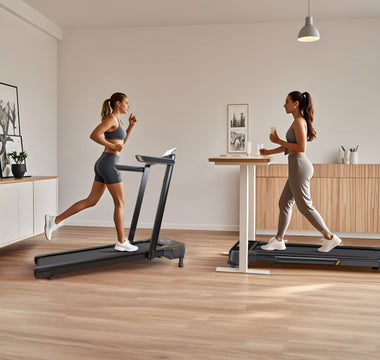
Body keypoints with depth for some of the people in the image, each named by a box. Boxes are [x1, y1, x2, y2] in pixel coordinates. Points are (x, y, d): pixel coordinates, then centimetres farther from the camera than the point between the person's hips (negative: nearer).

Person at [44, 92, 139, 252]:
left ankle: (55, 220, 8)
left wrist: (131, 125, 18)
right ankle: (121, 242, 6)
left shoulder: (117, 120, 20)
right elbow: (94, 135, -18)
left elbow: (122, 141, 29)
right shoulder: (111, 118, -9)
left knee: (91, 201, 8)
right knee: (120, 203, -1)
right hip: (108, 163, -10)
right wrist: (112, 146, -16)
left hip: (103, 165, 10)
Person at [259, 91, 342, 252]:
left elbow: (301, 147, -21)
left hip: (299, 165, -10)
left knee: (305, 206, -3)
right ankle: (278, 240, 18)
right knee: (284, 203, 12)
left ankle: (329, 237, 5)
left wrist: (278, 141, -16)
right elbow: (290, 147, 25)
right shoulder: (299, 121, 17)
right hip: (298, 166, 10)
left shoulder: (298, 121, -13)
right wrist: (269, 152, 26)